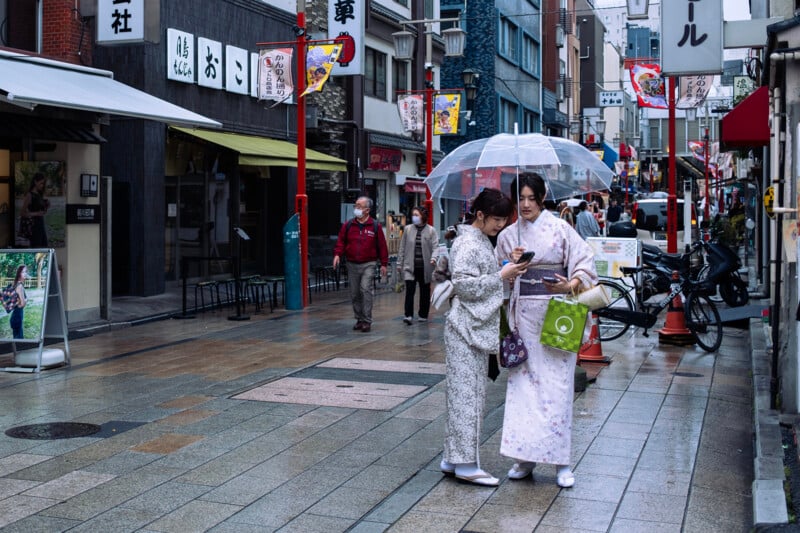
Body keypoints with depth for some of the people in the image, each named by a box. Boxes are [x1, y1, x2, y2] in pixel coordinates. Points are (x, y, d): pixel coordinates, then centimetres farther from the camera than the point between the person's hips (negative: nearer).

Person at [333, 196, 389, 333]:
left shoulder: (375, 226, -1)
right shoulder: (348, 225, 6)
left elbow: (382, 246, 0)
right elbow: (341, 241, 6)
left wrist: (384, 264, -2)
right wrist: (337, 254, -12)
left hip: (368, 265, -4)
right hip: (352, 265, 4)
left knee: (366, 289, -17)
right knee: (355, 294, 9)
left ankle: (367, 321, -10)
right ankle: (359, 319, 22)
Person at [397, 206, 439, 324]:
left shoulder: (431, 230, -1)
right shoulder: (408, 229, 5)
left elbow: (435, 247, -6)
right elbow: (402, 247, 9)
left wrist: (433, 258, -24)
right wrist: (399, 263, 9)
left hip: (425, 266, 0)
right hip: (410, 266, 0)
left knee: (425, 291, 10)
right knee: (410, 289, -12)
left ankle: (423, 315, 22)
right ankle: (408, 315, -14)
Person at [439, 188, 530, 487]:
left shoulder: (482, 241, 17)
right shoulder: (467, 243, -14)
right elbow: (464, 285, -20)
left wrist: (508, 269, 10)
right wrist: (501, 276, -17)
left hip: (479, 328, 10)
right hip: (466, 329, -10)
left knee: (470, 394, 11)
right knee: (467, 394, -7)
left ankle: (453, 459, 17)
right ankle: (466, 463, -2)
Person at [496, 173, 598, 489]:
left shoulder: (560, 229, 1)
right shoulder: (508, 235, 10)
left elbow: (586, 261, -3)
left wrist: (571, 285, -19)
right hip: (523, 314, 3)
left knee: (557, 385, -3)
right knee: (522, 381, 2)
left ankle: (561, 462, 4)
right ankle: (525, 457, 11)